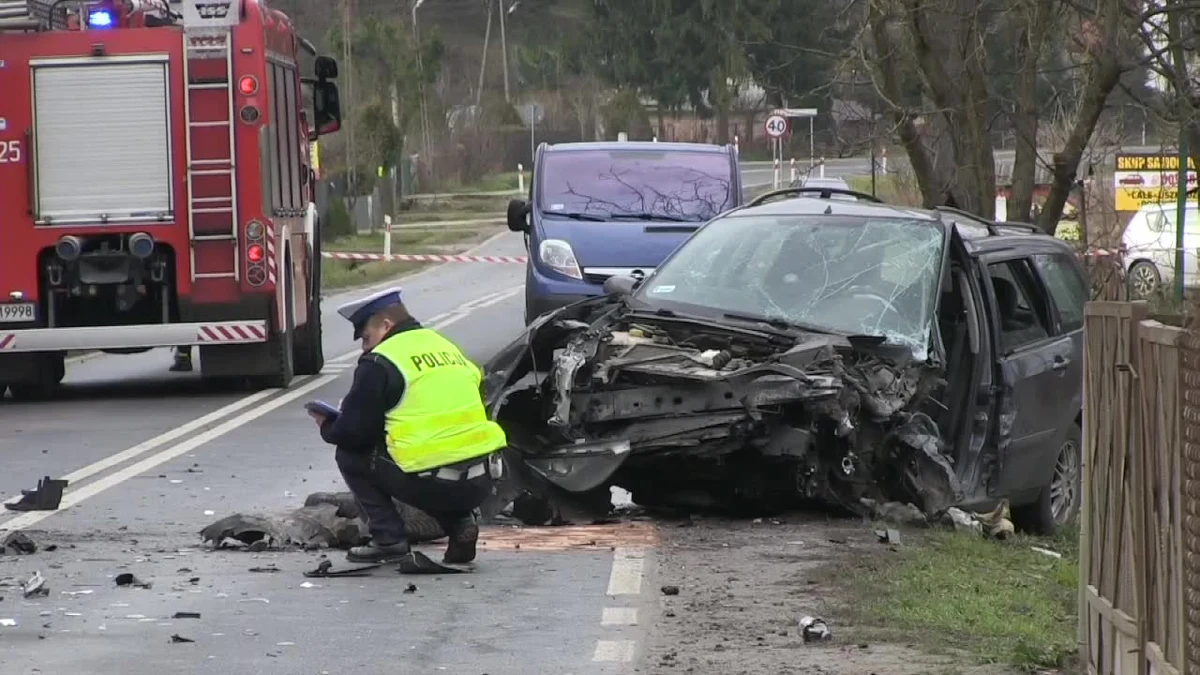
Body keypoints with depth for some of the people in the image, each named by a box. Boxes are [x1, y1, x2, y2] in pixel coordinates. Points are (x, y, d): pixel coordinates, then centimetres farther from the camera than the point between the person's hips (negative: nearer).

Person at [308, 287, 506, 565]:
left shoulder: (380, 362, -4)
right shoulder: (445, 346, 19)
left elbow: (354, 432, -3)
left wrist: (327, 427, 21)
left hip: (433, 484, -7)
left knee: (351, 456, 13)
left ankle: (389, 539, 7)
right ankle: (460, 522, 12)